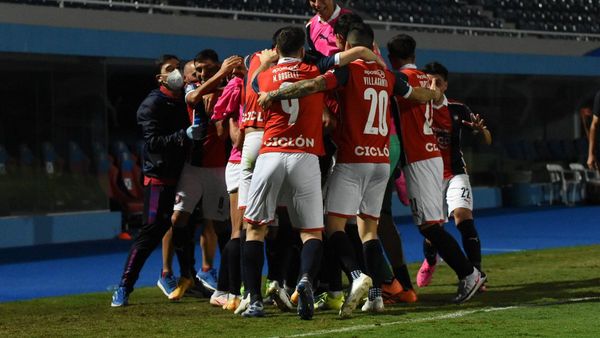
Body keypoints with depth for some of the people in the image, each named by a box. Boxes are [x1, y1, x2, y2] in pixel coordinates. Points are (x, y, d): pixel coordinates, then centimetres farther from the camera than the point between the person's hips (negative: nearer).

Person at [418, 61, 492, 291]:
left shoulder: (458, 110, 1)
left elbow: (487, 141, 2)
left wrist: (480, 129, -20)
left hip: (455, 174, 0)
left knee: (464, 217, -21)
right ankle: (430, 261, 37)